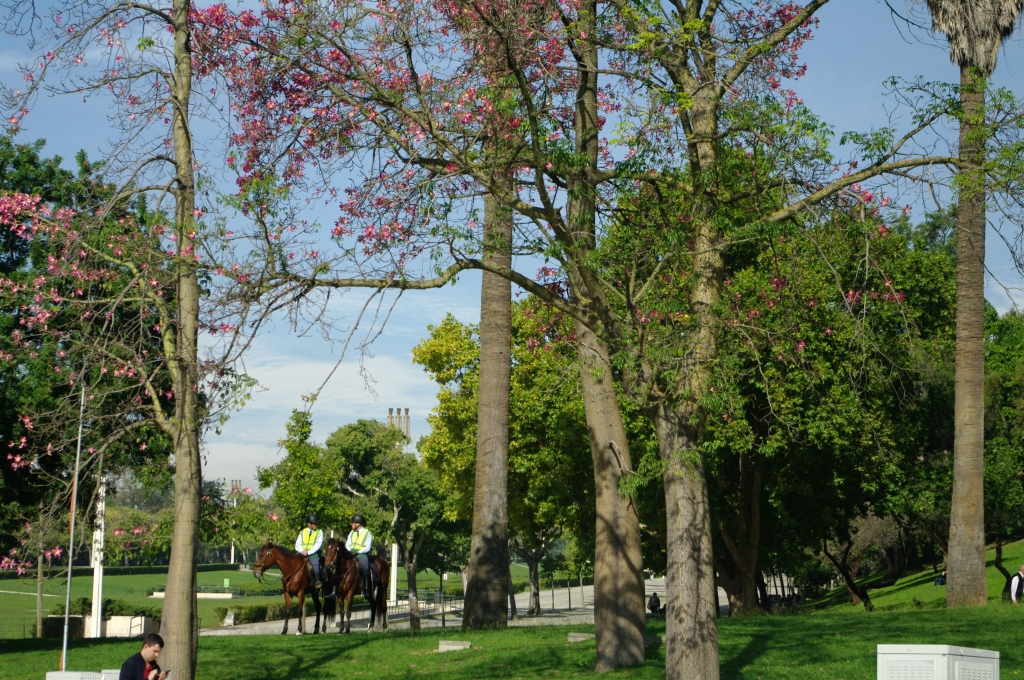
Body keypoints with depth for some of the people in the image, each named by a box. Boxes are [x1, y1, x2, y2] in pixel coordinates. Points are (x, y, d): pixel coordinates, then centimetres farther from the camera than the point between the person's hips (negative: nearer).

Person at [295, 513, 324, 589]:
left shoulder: (319, 532, 9)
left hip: (313, 554, -3)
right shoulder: (302, 532, 17)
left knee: (315, 564, -32)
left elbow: (318, 544, -4)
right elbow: (297, 545, 12)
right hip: (302, 554, 3)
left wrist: (308, 552, -15)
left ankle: (318, 581, -26)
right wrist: (302, 551, -11)